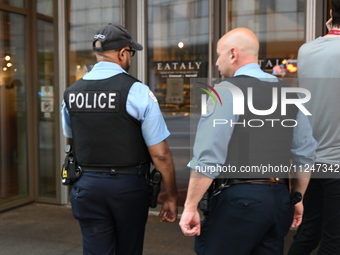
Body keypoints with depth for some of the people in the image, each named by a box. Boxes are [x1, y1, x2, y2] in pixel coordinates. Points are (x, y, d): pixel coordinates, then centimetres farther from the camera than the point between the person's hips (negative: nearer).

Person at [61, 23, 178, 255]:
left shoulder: (71, 93, 2)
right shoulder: (137, 91, -13)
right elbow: (160, 154, -13)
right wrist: (172, 197, -2)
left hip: (87, 185, 3)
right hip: (128, 185, -3)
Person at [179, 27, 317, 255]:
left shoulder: (225, 91, -11)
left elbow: (208, 157, -17)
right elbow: (306, 154, 14)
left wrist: (191, 206, -10)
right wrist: (297, 197, 24)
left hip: (238, 198, -7)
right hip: (279, 197, 7)